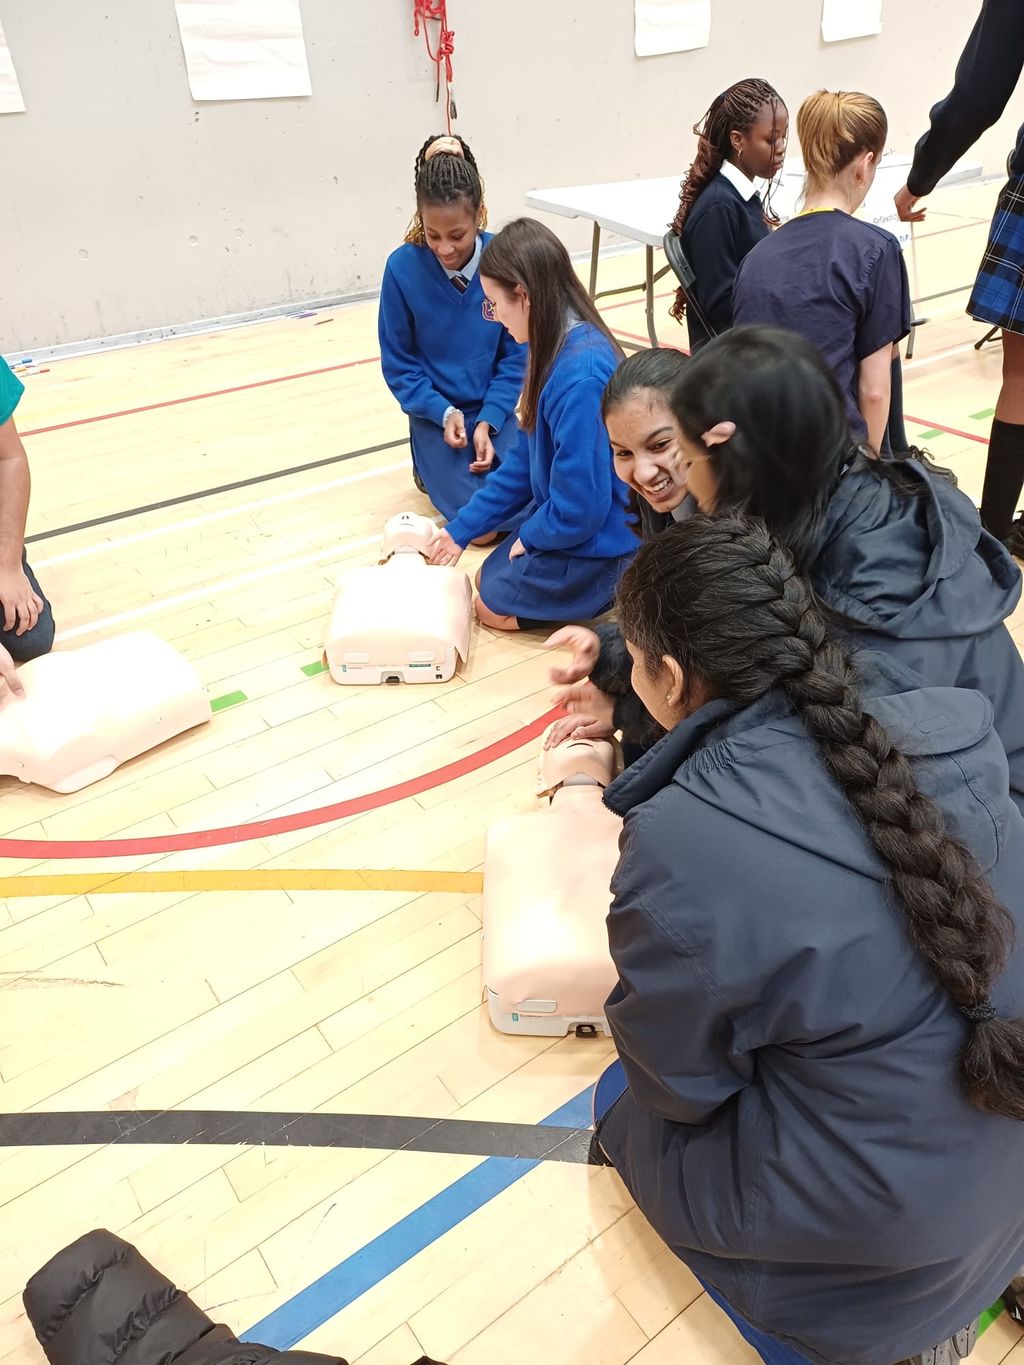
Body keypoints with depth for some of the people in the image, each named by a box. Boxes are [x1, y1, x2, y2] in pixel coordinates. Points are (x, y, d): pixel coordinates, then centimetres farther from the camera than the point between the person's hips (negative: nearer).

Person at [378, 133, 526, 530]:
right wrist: (444, 413, -18)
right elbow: (398, 364, -6)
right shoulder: (403, 267, -14)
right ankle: (430, 466, 15)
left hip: (492, 410, 2)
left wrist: (488, 420, -15)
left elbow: (516, 353, -5)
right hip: (436, 415, -2)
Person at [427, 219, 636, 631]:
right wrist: (461, 528, 10)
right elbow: (524, 462, 7)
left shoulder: (579, 376, -32)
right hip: (570, 515, 9)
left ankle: (624, 583, 5)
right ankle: (625, 571, 16)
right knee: (488, 578, 23)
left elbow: (579, 507, -29)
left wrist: (532, 535, -8)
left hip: (599, 539, -9)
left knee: (493, 605, 9)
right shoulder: (562, 349, -1)